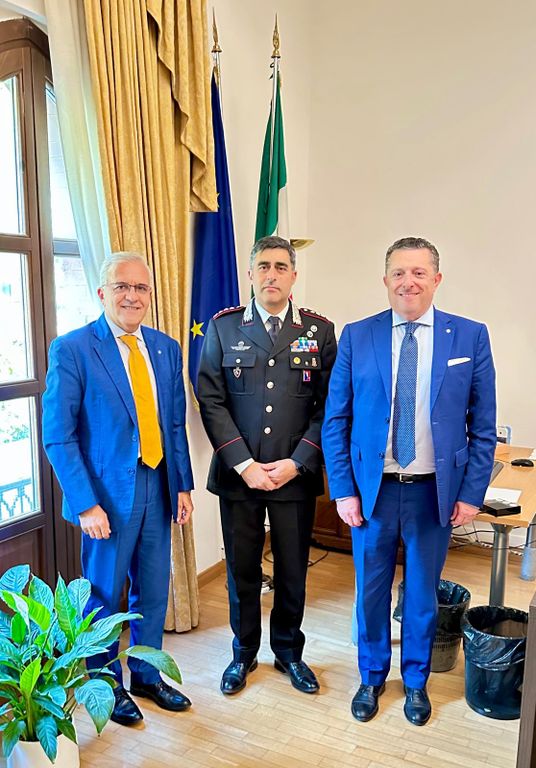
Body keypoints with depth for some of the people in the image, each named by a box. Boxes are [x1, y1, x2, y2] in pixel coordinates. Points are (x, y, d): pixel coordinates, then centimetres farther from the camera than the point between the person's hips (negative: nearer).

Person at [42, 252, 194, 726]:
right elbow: (58, 436, -12)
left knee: (153, 593, 17)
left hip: (157, 489, 5)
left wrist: (183, 486, 5)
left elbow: (176, 424, 9)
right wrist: (86, 504, -15)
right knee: (104, 596, 12)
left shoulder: (166, 348, 5)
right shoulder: (71, 349, -11)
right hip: (107, 493, -5)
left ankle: (146, 676, 40)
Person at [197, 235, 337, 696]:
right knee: (242, 570, 13)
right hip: (238, 473, 0)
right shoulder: (223, 328, 0)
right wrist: (244, 464, -12)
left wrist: (296, 463, -10)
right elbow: (211, 401, -4)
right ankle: (244, 653, 35)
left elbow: (328, 405, -2)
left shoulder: (320, 330, 1)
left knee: (293, 571, 13)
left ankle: (289, 651, 37)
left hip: (296, 474, 1)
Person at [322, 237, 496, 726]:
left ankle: (416, 680, 41)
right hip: (373, 489, 0)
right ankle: (372, 677, 40)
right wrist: (343, 490, -5)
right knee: (371, 590, 15)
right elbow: (335, 421, -2)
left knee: (423, 593, 17)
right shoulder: (357, 337, -3)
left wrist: (472, 493, -3)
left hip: (435, 492, 0)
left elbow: (483, 425, 0)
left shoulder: (470, 336, -4)